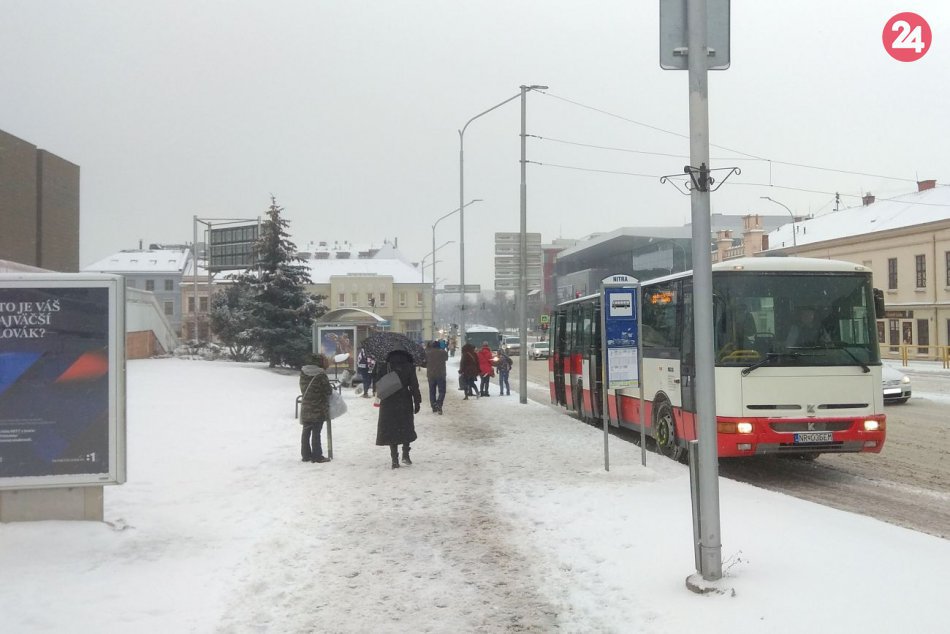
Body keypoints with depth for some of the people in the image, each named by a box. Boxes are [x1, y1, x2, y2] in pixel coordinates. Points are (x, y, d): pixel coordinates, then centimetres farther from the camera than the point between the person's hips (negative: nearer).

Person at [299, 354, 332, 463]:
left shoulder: (303, 372, 2)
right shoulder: (321, 374, -16)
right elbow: (328, 390, -12)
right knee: (316, 432, 0)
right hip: (318, 409, -5)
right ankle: (317, 456, 3)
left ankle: (305, 455, 19)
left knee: (306, 432, 14)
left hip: (305, 408, 5)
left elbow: (302, 388, 10)